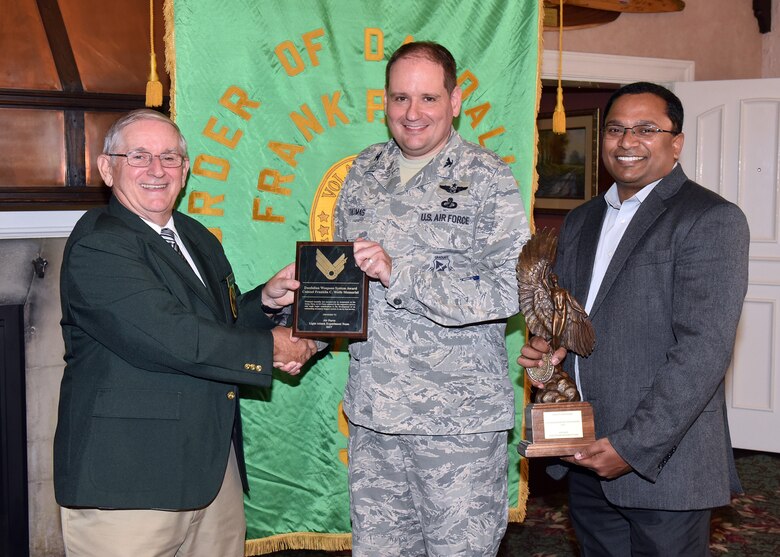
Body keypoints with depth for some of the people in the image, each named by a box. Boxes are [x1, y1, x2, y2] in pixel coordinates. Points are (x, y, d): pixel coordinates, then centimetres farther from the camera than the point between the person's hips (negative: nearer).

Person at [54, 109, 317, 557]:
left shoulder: (199, 239, 16)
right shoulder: (98, 245, -13)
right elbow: (170, 338, -23)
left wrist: (266, 301, 0)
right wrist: (270, 349, -13)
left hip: (215, 463, 8)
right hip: (129, 473, -8)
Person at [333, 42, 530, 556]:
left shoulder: (487, 179, -7)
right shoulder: (364, 173, 10)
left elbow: (510, 289, -18)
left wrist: (400, 275, -22)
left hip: (459, 416, -5)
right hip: (372, 408, 5)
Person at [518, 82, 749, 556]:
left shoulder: (712, 220, -9)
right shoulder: (581, 221, 14)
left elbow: (704, 348, -18)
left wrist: (633, 446, -21)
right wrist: (545, 346, -1)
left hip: (663, 463, -6)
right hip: (588, 459, 6)